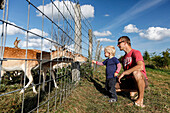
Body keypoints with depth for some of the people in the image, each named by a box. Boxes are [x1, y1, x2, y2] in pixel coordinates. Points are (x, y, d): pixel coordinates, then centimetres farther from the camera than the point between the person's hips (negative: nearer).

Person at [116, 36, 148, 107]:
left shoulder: (135, 52, -11)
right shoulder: (123, 58, 14)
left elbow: (140, 66, -31)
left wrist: (123, 73, -27)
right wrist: (119, 77, 1)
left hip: (142, 81, -7)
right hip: (130, 81, 8)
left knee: (136, 72, -41)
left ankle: (140, 100, -20)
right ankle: (134, 90, 11)